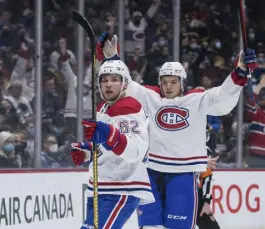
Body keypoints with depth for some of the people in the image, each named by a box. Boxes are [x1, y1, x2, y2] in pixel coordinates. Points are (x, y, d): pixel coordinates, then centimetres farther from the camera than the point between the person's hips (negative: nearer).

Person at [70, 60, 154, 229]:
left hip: (123, 190, -11)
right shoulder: (102, 109, 15)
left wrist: (108, 135, -47)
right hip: (100, 189, 11)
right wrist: (83, 153, 10)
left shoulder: (130, 110, -15)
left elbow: (137, 151, -32)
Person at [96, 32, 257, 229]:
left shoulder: (198, 101, 0)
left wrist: (240, 71, -25)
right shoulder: (150, 97, 6)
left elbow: (224, 95, -10)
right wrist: (112, 58, -5)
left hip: (183, 171, -3)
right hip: (152, 170, 3)